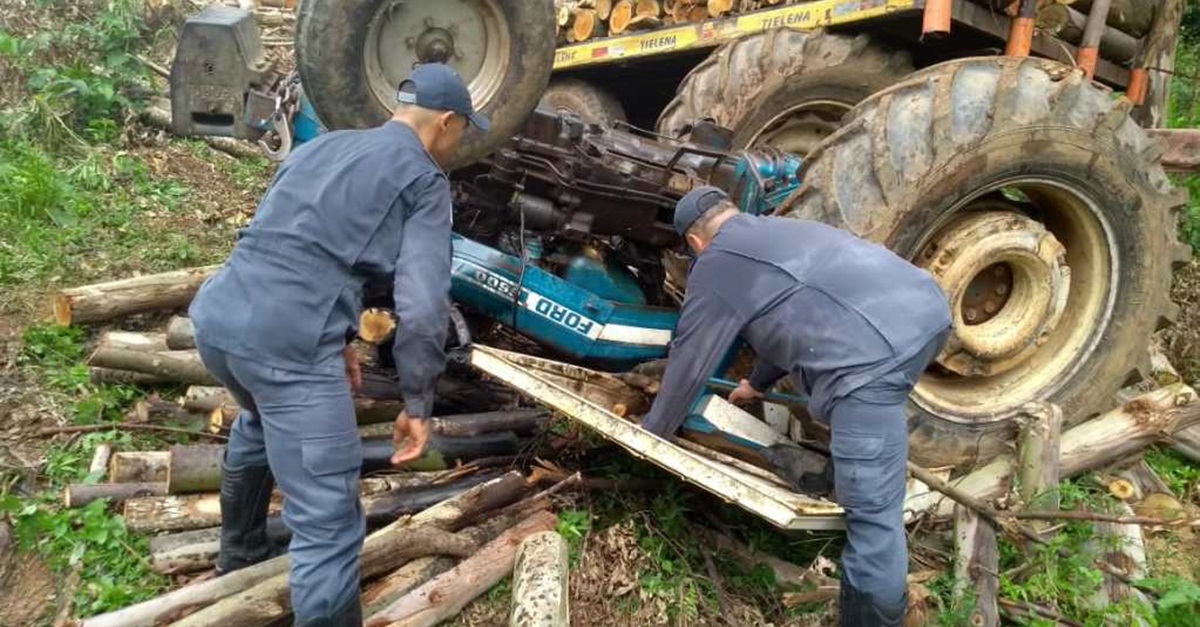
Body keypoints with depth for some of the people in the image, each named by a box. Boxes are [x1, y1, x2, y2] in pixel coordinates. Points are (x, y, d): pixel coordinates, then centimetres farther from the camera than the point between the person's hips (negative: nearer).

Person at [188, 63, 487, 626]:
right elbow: (422, 307, -9)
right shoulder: (424, 179, 2)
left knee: (260, 424, 38)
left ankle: (241, 557, 58)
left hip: (218, 318, 9)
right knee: (329, 526, -2)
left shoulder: (321, 145, 24)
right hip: (286, 344, -9)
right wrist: (418, 403, 1)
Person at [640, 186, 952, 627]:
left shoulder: (715, 265, 12)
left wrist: (650, 433, 32)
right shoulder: (780, 231, 36)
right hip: (928, 305, 9)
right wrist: (757, 383, 61)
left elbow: (688, 362, 18)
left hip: (877, 350, -9)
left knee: (871, 511, -2)